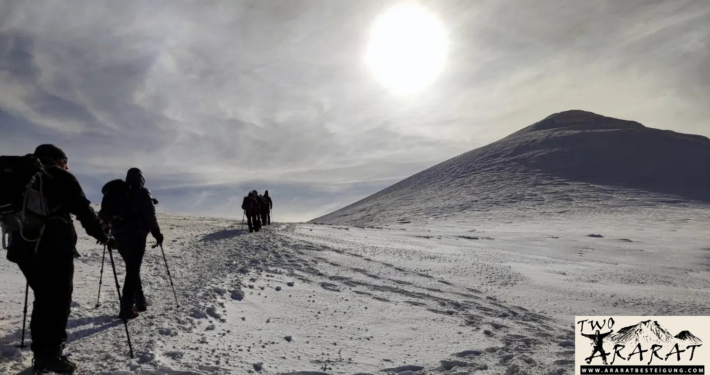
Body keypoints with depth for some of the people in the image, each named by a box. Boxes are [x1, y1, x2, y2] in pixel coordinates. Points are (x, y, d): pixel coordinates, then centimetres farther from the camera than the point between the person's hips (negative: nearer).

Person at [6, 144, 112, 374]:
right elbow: (83, 211, -3)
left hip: (23, 246, 7)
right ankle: (51, 355, -5)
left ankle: (41, 355, 17)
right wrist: (104, 237, 5)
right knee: (59, 299, -1)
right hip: (54, 247, -7)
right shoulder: (61, 177, 2)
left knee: (43, 298, 15)